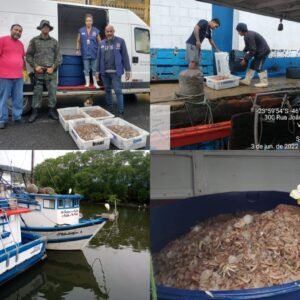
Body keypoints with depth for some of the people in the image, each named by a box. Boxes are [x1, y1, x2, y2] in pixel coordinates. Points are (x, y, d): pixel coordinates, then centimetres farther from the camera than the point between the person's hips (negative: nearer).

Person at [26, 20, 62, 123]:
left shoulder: (54, 41, 10)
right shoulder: (34, 41, 8)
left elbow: (58, 57, 6)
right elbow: (28, 55, 6)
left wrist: (53, 67, -6)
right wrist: (35, 66, -6)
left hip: (51, 71, 1)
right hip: (39, 71, -1)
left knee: (52, 92, 1)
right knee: (37, 92, 1)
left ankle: (52, 110, 11)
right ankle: (35, 111, 8)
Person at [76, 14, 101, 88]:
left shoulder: (96, 31, 2)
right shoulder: (81, 30, 4)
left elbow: (99, 42, 6)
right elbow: (78, 41, 10)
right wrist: (77, 50, 5)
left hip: (94, 54, 0)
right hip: (85, 54, 0)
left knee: (95, 69, 5)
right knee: (86, 69, 6)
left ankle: (95, 83, 15)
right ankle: (87, 83, 14)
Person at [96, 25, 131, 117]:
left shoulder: (120, 41, 0)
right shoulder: (102, 43, 11)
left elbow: (125, 57, -2)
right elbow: (99, 58, 13)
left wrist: (128, 71, -6)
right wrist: (97, 71, 9)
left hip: (115, 72, -4)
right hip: (104, 72, 4)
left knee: (118, 91, -7)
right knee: (107, 90, 12)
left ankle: (120, 112, -4)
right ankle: (109, 110, 23)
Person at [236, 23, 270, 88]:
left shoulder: (249, 36, -26)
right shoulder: (247, 35, 5)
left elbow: (252, 50, -26)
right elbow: (247, 47, 19)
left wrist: (245, 59, -23)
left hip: (263, 51, -10)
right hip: (259, 51, 10)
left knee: (259, 67, -6)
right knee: (252, 65, 12)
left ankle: (264, 82, 2)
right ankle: (247, 80, 17)